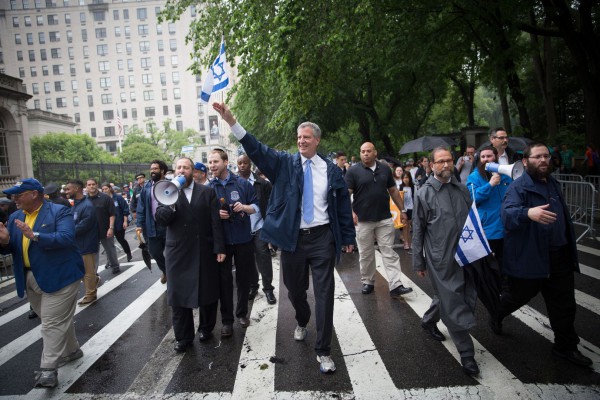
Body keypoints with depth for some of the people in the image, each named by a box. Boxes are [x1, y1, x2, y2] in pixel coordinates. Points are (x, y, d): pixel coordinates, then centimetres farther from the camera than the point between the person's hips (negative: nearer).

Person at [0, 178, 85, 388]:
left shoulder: (60, 211, -11)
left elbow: (66, 238, -25)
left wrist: (34, 235, -32)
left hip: (59, 276, -7)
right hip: (31, 280, 7)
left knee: (52, 323, -5)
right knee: (58, 319, 19)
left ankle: (48, 369, 2)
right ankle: (72, 350, 37)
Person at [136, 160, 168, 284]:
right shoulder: (146, 187, 6)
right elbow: (141, 208, 6)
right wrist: (139, 224, -3)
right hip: (152, 226, 4)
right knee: (155, 252, 11)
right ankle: (165, 271, 38)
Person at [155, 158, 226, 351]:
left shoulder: (207, 192, 2)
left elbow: (215, 222, -2)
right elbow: (160, 219, -5)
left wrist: (219, 248, -7)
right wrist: (170, 202, -22)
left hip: (204, 252, 0)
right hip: (178, 252, 1)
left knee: (207, 292, 11)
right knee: (179, 295, 6)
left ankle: (206, 328, 32)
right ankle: (183, 337, 21)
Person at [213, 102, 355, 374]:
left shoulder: (331, 169, 3)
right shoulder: (284, 163, 3)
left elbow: (343, 204, 7)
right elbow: (256, 149, -10)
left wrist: (348, 237, 8)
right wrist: (232, 122, -22)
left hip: (322, 238, -1)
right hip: (293, 238, 1)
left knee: (324, 293, 0)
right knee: (294, 289, 17)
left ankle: (323, 351, 14)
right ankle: (302, 322, 50)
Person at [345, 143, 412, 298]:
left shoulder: (385, 169, 8)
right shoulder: (353, 171, -3)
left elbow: (393, 191, 15)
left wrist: (402, 209, 13)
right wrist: (351, 212, -21)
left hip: (385, 219, 2)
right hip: (363, 220, -2)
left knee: (389, 252, 1)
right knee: (366, 254, 9)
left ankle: (396, 286, 2)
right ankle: (368, 282, 24)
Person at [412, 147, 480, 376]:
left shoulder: (461, 189, 9)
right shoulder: (424, 194, -6)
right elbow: (417, 231, -3)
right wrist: (418, 263, -2)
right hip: (440, 259, -6)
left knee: (468, 298, 17)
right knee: (453, 305, 0)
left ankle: (428, 321, 40)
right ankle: (466, 354, 14)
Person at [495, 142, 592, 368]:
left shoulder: (553, 184, 12)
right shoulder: (519, 187, -14)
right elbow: (507, 212, -34)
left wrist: (570, 248, 27)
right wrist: (528, 213, -54)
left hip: (560, 256, 7)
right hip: (529, 258, -7)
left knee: (564, 305, 13)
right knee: (517, 296, 11)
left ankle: (565, 346, 29)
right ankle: (495, 316, 40)